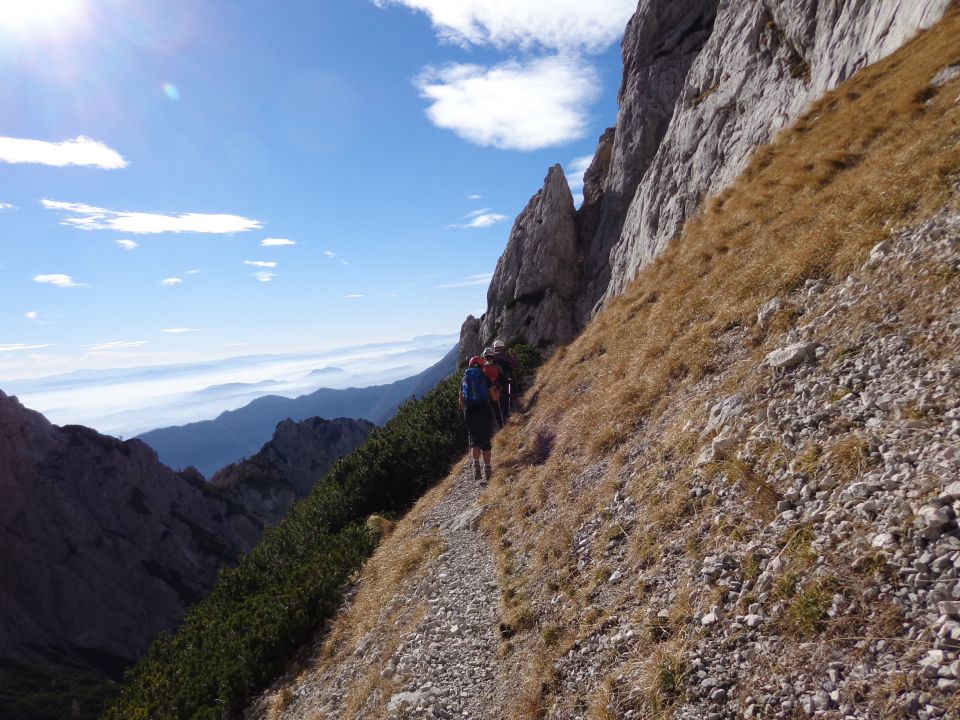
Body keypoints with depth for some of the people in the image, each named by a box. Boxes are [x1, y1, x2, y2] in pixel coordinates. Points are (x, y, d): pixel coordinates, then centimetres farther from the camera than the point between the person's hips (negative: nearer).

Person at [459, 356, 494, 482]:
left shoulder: (465, 380, 8)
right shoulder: (485, 378, 1)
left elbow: (461, 401, 8)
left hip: (470, 412, 2)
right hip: (485, 410, -1)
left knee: (474, 440, 11)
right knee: (486, 441, 7)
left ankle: (476, 464, -12)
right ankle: (487, 469, 11)